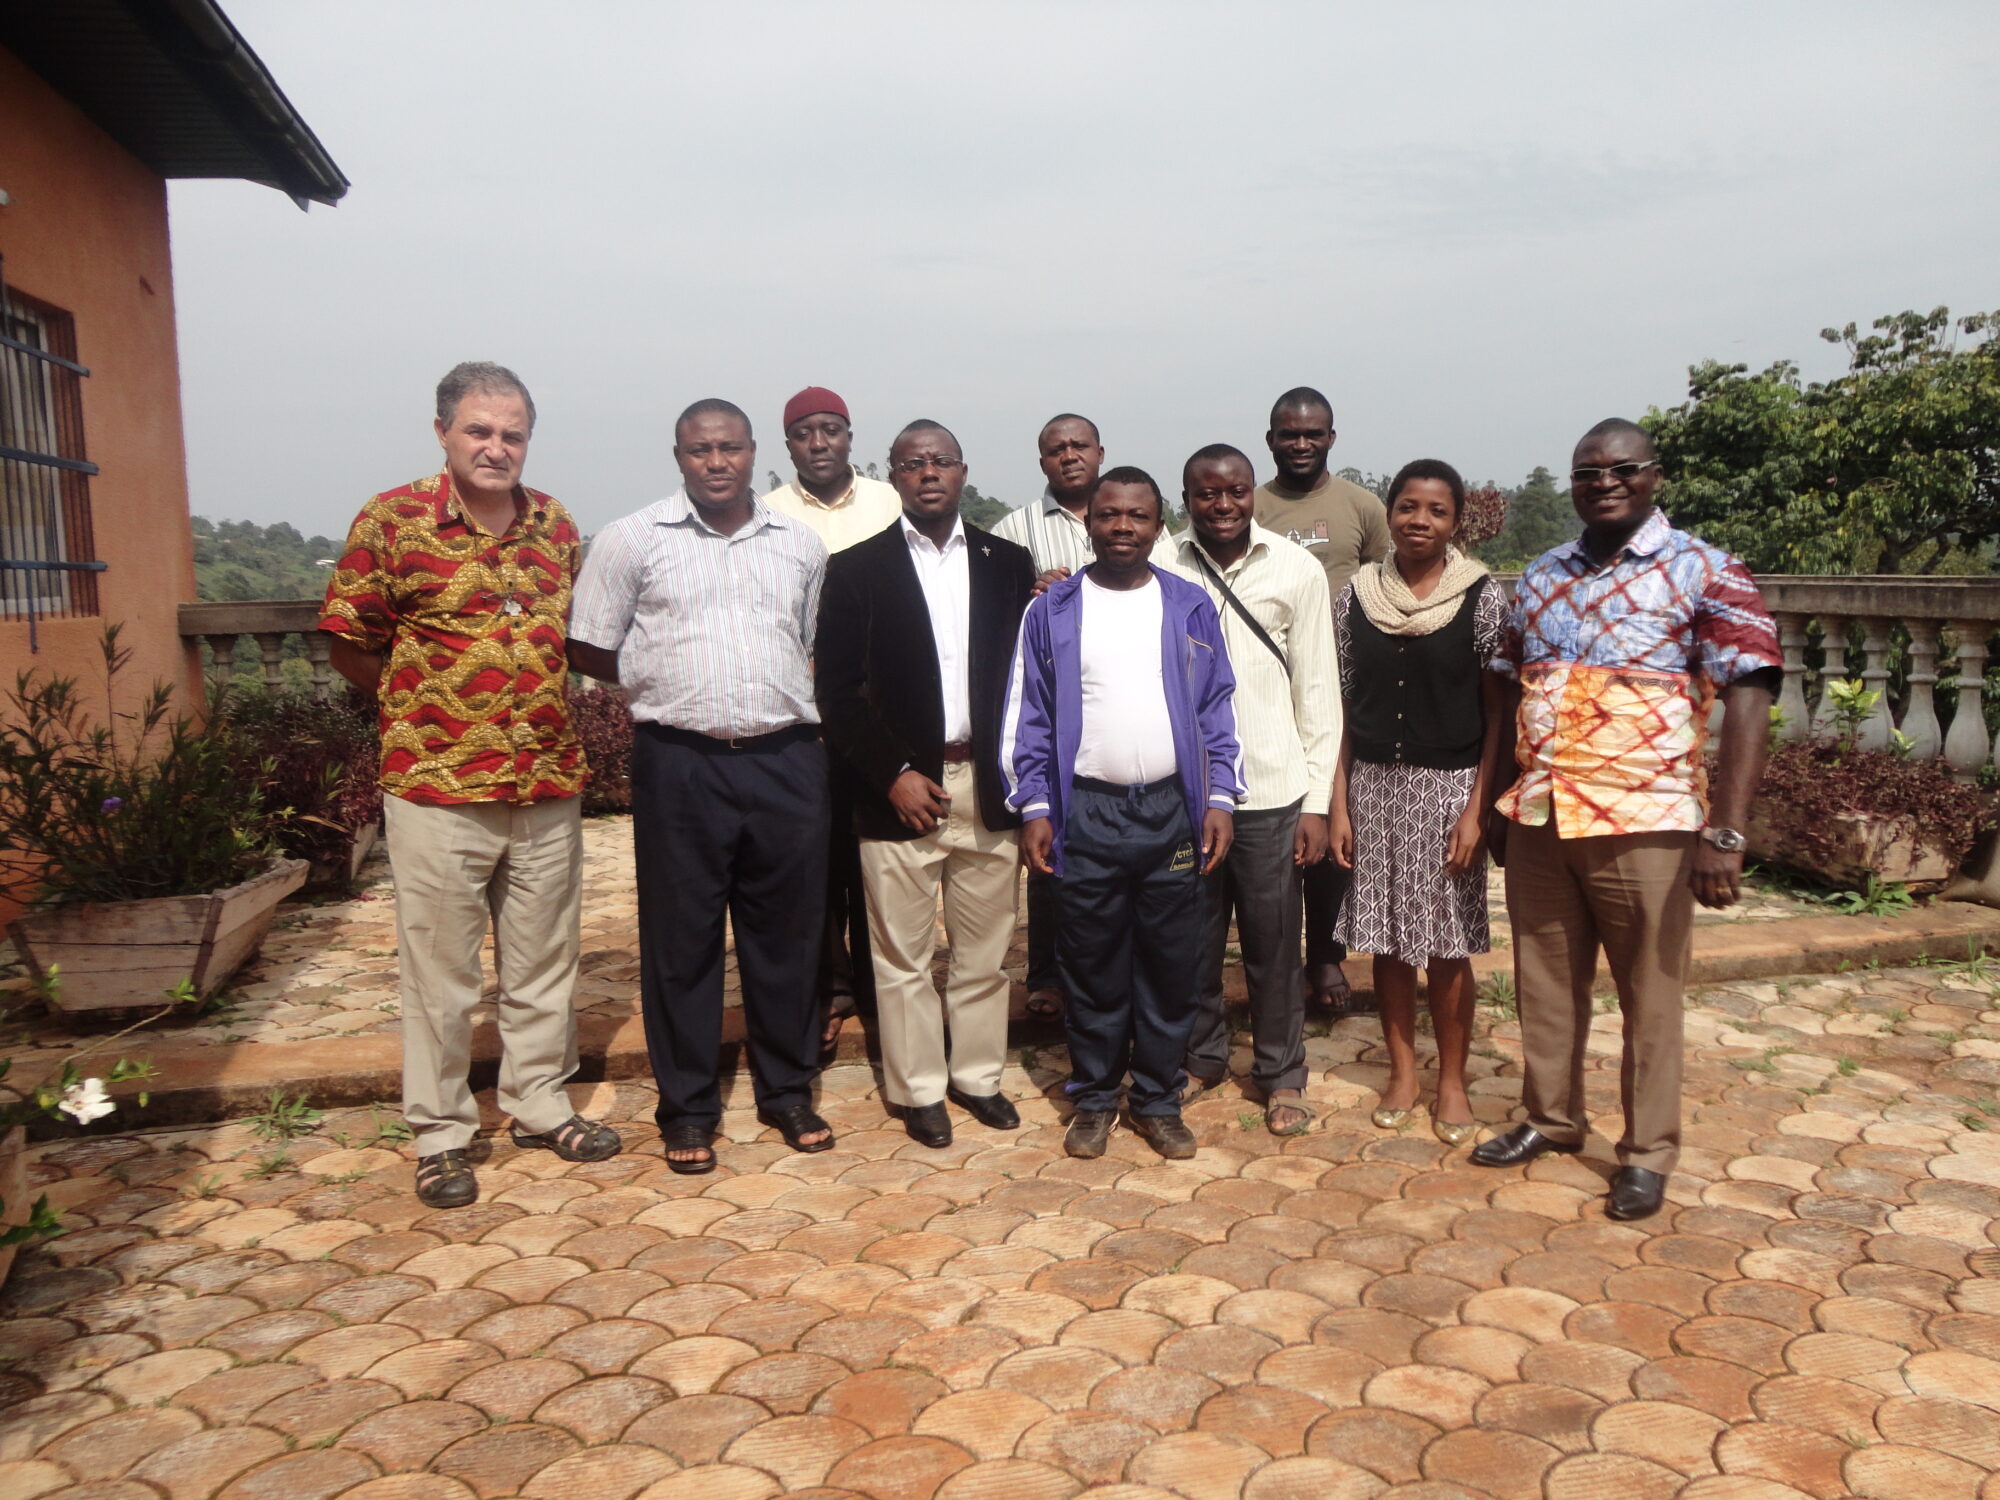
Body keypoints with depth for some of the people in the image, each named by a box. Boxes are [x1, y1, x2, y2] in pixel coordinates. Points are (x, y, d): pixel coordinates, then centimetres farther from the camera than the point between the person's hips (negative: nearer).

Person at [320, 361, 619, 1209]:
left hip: (549, 785, 4)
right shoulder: (391, 521, -7)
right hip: (437, 788, -4)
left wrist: (538, 707, 7)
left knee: (546, 961, 14)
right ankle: (440, 1134, 23)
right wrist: (422, 709, 4)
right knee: (439, 969, 8)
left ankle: (541, 1104, 32)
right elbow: (351, 647, -2)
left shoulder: (556, 525, 6)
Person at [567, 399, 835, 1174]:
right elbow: (590, 651, 5)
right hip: (680, 764, -2)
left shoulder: (801, 544, 10)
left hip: (787, 761, 3)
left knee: (786, 932, 11)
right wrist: (674, 681, 3)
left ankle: (788, 1091, 28)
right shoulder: (631, 540, 1)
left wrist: (781, 694, 4)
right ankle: (687, 1109, 21)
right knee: (681, 939, 6)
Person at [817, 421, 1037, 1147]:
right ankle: (917, 1089, 22)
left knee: (985, 950, 12)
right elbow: (836, 685, -4)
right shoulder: (856, 567, 1)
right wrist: (893, 774, -11)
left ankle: (978, 1074, 29)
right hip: (901, 788, -2)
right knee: (903, 956, 7)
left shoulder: (1009, 563, 8)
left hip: (989, 786, 3)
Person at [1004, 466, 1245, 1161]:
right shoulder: (1051, 612, 3)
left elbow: (1216, 709, 8)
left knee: (1169, 965, 8)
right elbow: (1028, 715, 3)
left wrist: (1220, 798, 1)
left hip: (1172, 809, 1)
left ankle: (1158, 1100, 23)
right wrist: (1034, 806, -3)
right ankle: (1094, 1097, 23)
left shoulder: (1191, 607, 7)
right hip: (1085, 811, -1)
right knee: (1092, 966, 7)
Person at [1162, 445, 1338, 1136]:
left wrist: (1317, 799, -2)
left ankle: (1282, 1074, 26)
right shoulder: (1158, 565, -2)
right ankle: (1201, 1057, 33)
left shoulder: (1297, 570, -1)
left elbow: (1318, 690, 1)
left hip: (1271, 791, 0)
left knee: (1273, 942, 8)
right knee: (1192, 936, 13)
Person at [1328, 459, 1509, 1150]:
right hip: (1375, 784, 2)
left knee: (1447, 944, 5)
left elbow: (1498, 714, -4)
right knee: (1386, 939, 10)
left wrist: (1476, 809, -11)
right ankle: (1402, 1068, 27)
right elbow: (1344, 710, 5)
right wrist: (1339, 804, 1)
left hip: (1450, 786, -2)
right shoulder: (1356, 596, 3)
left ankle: (1452, 1080, 22)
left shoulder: (1482, 599, -4)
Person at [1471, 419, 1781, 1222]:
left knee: (1650, 992, 7)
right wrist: (1497, 800, 12)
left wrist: (1725, 831, -19)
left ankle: (1648, 1152, 22)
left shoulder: (1703, 572, -4)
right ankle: (1550, 1118, 33)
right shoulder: (1539, 577, 11)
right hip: (1538, 818, 5)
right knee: (1544, 981, 15)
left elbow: (1747, 701, -11)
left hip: (1644, 822, -4)